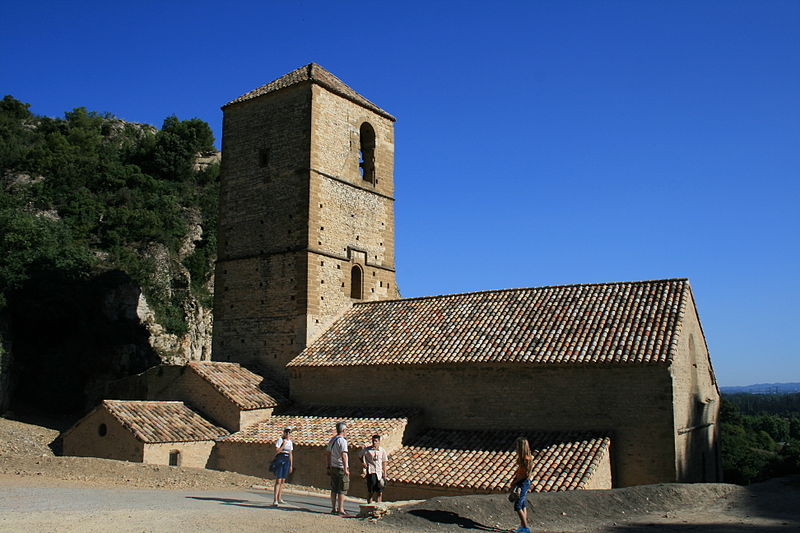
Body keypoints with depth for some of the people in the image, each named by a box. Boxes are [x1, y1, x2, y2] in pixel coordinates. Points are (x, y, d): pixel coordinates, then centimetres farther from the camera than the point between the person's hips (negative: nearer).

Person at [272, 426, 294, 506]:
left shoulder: (290, 442, 13)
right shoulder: (280, 439, -4)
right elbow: (276, 451, -11)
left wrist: (291, 465, 15)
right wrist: (283, 445, -13)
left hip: (287, 460, 6)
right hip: (279, 460, -6)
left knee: (283, 480, 8)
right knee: (278, 480, -12)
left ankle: (279, 498, 16)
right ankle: (275, 500, -15)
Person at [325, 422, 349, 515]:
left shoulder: (331, 440, 12)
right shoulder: (342, 441, -15)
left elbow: (327, 454, 18)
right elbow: (343, 456, -22)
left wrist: (329, 466, 23)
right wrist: (346, 469, -21)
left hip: (333, 468, 8)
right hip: (341, 468, -8)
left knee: (334, 489, 12)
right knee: (342, 490, -2)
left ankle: (333, 509, 17)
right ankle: (340, 510, -1)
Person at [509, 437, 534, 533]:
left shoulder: (527, 458, -22)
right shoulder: (521, 457, 7)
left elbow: (525, 474, -20)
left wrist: (515, 482, -12)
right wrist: (514, 479, 6)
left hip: (524, 483, -9)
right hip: (520, 482, 9)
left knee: (517, 506, -7)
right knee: (522, 505, 15)